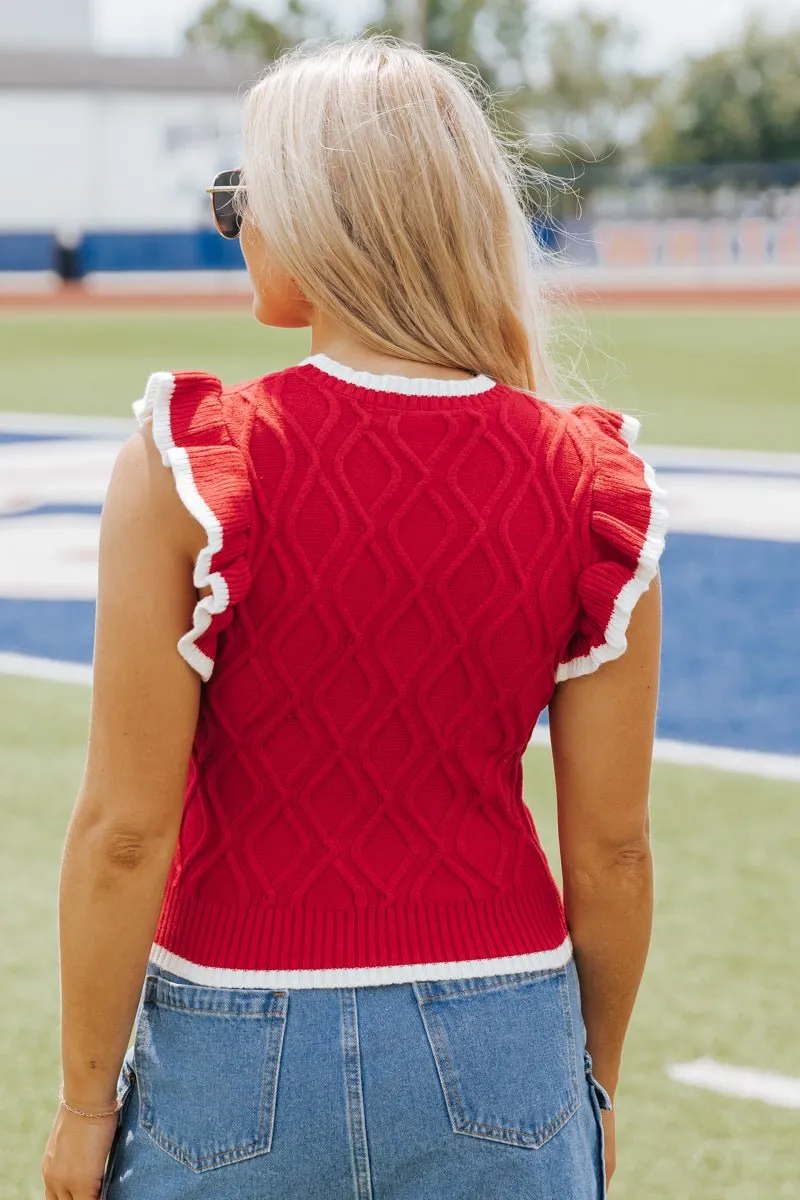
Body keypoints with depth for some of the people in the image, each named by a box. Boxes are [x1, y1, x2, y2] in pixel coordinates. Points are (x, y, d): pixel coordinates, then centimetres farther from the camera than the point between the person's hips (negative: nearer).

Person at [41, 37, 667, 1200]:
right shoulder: (590, 483, -6)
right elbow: (612, 849, -1)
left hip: (241, 1060, -2)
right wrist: (595, 1084, 13)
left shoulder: (186, 465, -13)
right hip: (502, 1060, 2)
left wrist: (86, 1100, 1)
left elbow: (125, 831, -11)